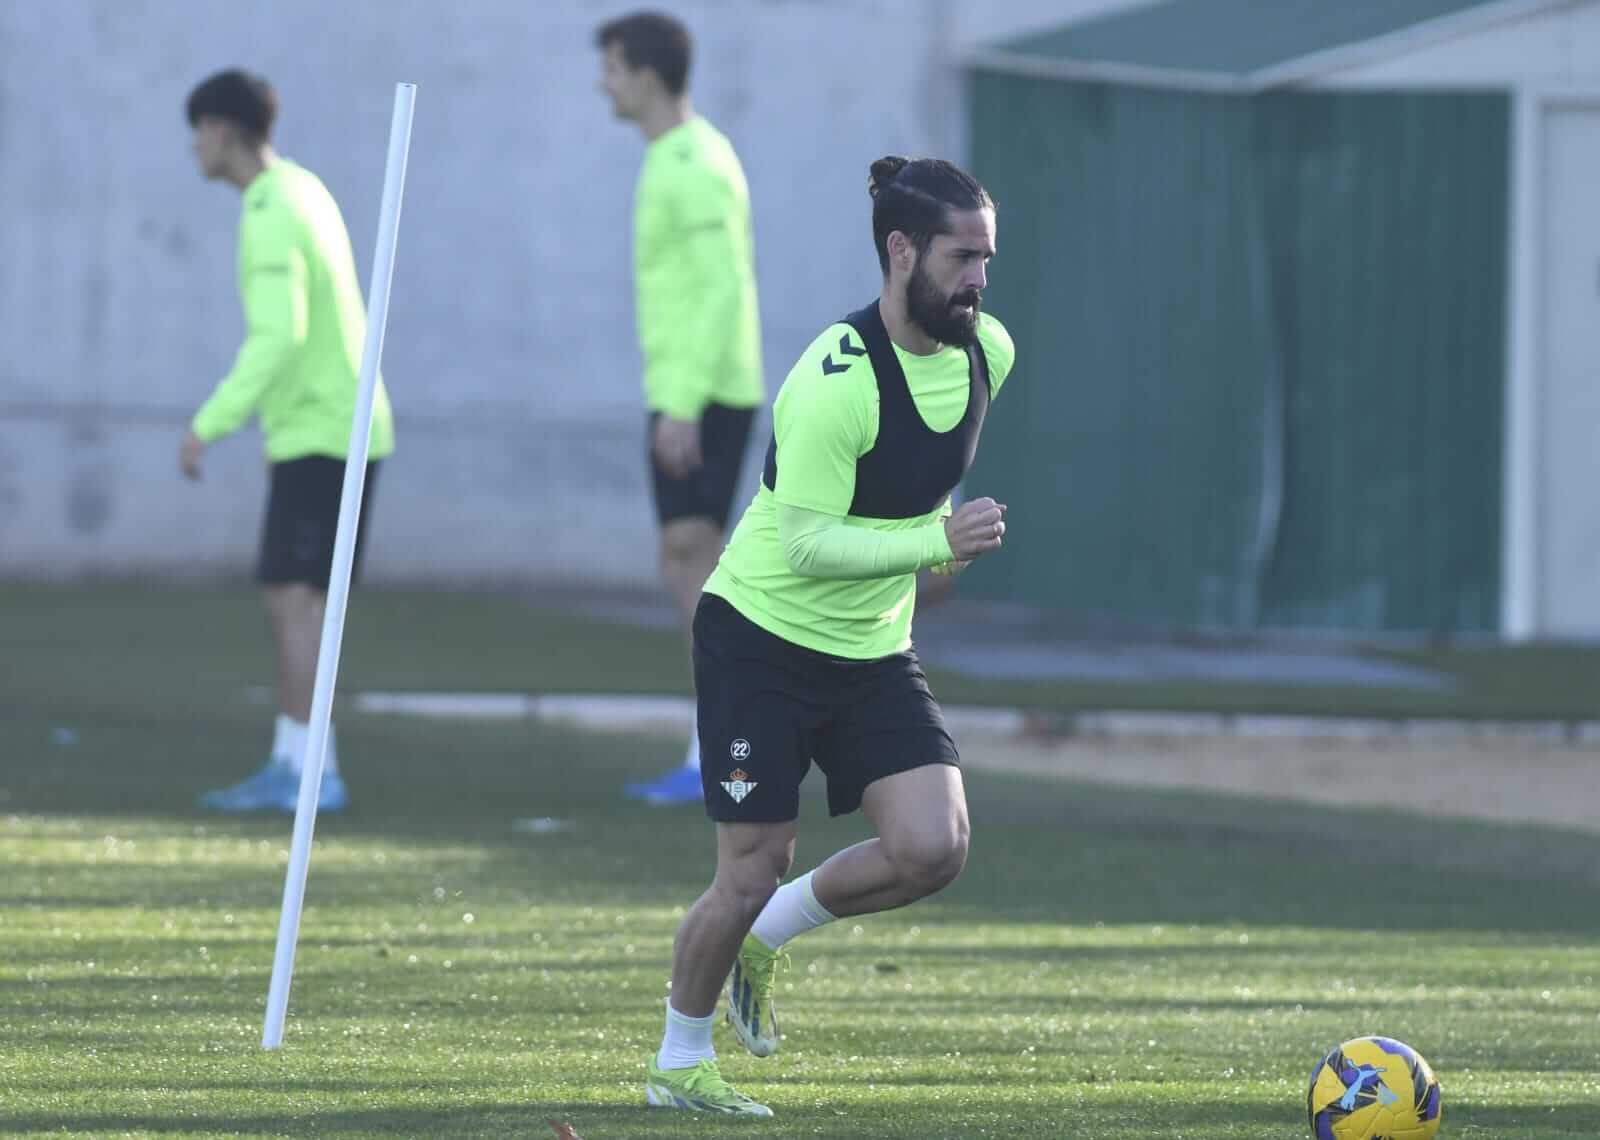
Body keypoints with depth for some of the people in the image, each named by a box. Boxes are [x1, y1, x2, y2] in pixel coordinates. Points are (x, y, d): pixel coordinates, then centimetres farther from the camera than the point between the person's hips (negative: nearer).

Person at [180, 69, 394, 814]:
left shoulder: (271, 219, -17)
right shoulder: (306, 194, 14)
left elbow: (278, 338, -27)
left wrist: (208, 425, -26)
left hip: (318, 434, -10)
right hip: (344, 424, 10)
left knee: (293, 594, -11)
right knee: (291, 598, 11)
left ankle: (310, 772, -13)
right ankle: (290, 765, 12)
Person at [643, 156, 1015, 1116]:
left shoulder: (987, 351, -3)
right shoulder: (836, 382, -26)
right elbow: (807, 543, -28)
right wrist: (934, 542, -35)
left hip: (876, 650, 6)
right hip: (763, 637, -6)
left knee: (934, 849, -11)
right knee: (752, 871, -3)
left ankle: (769, 936, 15)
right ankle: (678, 1063, 20)